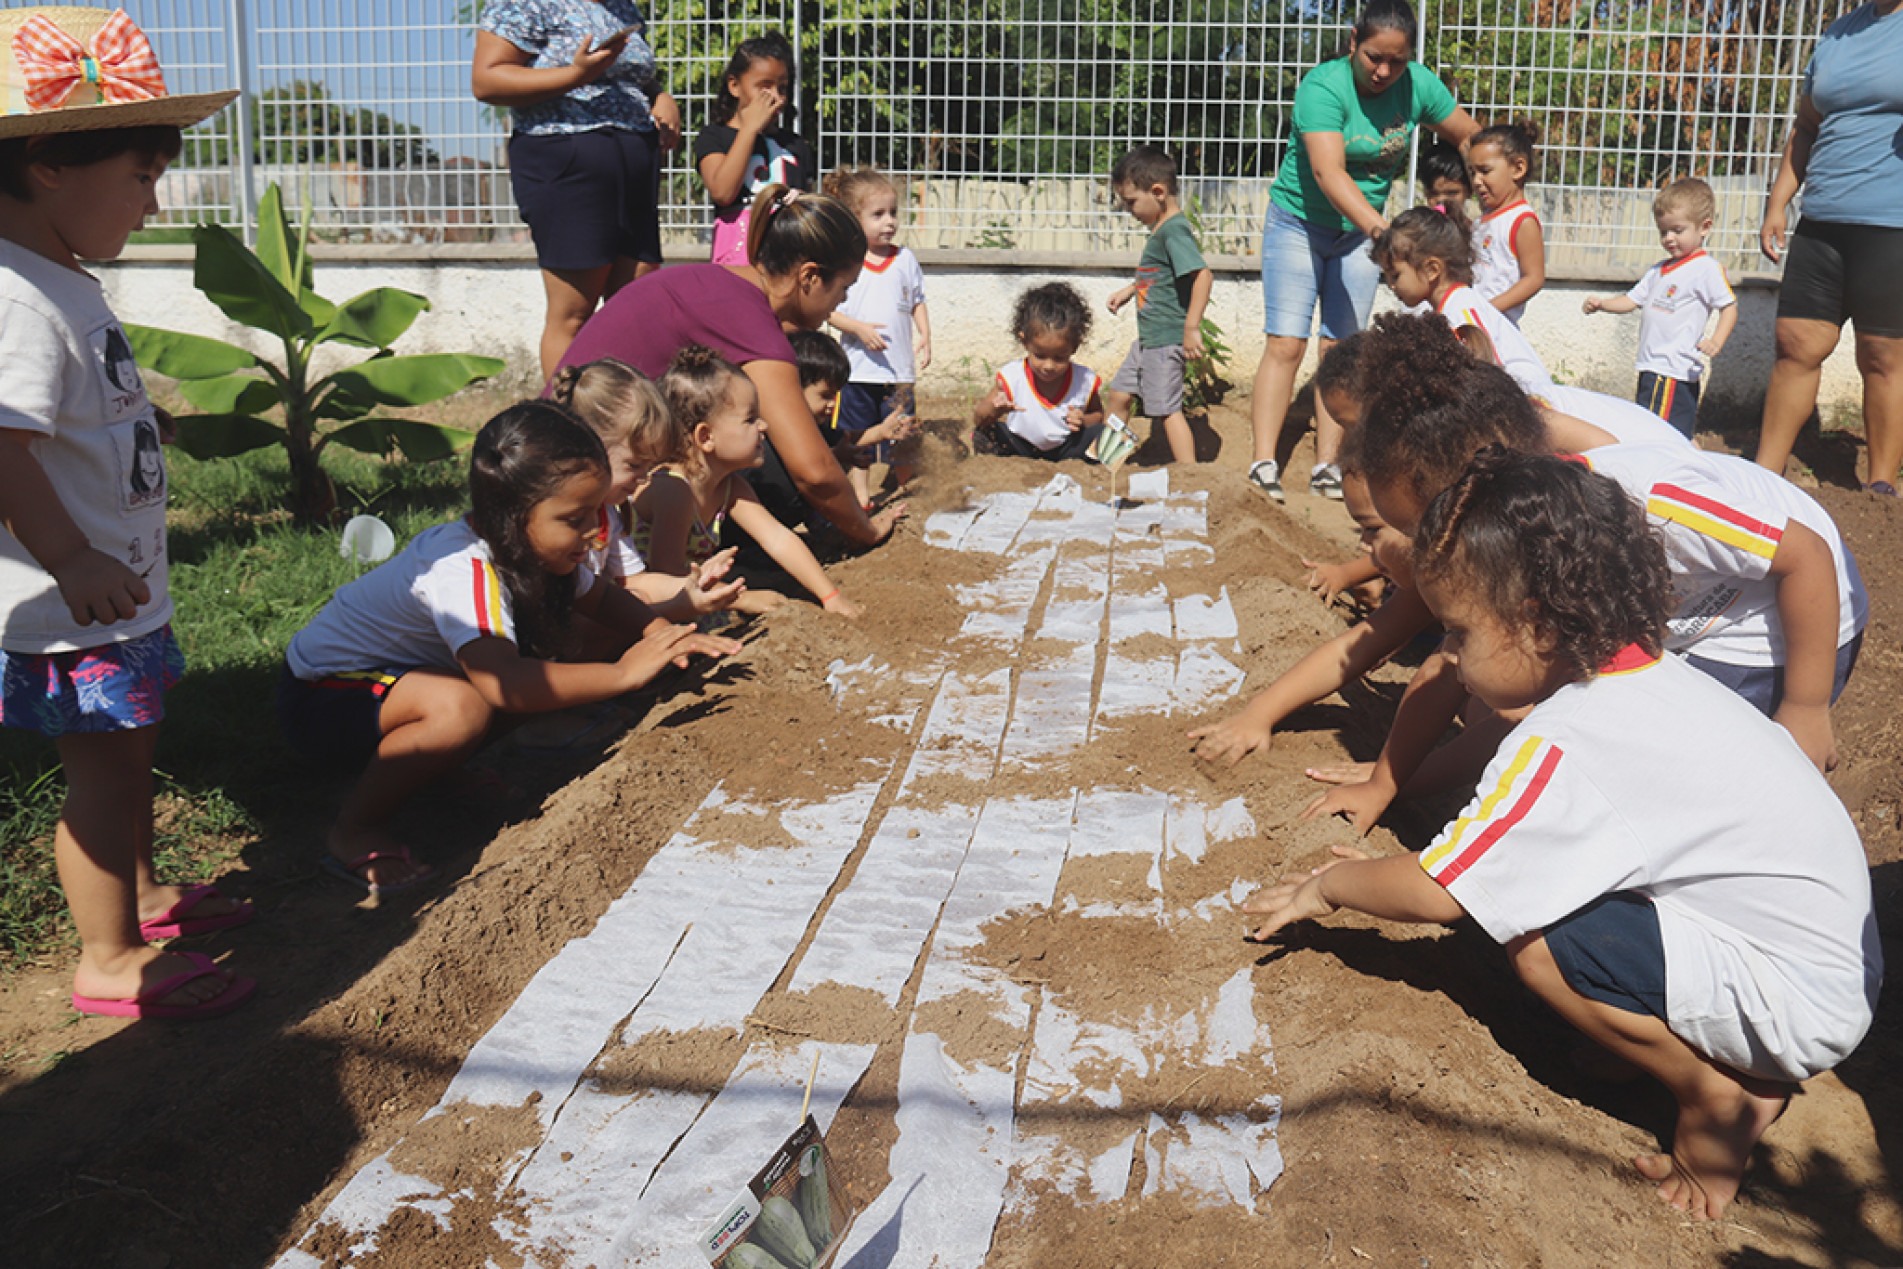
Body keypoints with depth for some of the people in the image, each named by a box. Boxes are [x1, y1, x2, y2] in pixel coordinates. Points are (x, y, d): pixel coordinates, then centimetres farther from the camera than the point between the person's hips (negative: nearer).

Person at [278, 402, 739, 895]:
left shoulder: (530, 543, -8)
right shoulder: (463, 570, -35)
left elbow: (603, 597, 9)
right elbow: (504, 684, -50)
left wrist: (665, 635, -11)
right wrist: (623, 672, -44)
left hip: (407, 671, 9)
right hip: (322, 699, -9)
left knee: (551, 664, -7)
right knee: (462, 706, -38)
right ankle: (352, 833, -18)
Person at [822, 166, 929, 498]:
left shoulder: (905, 258, 6)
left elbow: (918, 303, 13)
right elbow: (829, 310, -6)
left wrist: (924, 336, -1)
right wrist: (859, 328, -20)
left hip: (899, 366, 2)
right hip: (858, 367, -2)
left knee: (901, 434, 5)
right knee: (856, 434, 7)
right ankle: (860, 490, 20)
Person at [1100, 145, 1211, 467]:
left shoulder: (1174, 230, -19)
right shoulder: (1161, 228, 12)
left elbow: (1203, 274, -30)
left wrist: (1192, 327, -30)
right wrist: (1129, 290, 30)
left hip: (1167, 338, -10)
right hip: (1149, 337, 11)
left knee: (1167, 409, -6)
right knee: (1118, 394, 20)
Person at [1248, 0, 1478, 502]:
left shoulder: (1418, 85, -9)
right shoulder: (1323, 86, -24)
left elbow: (1471, 137, 6)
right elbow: (1328, 171, -37)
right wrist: (1379, 227, -49)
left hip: (1360, 231, 4)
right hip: (1299, 222, -4)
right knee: (1286, 344, -10)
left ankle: (1326, 466, 4)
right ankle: (1263, 465, -11)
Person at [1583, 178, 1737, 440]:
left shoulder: (1707, 268, -7)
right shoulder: (1659, 270, 19)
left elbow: (1729, 307, -9)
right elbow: (1632, 300, 21)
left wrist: (1716, 341, -25)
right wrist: (1601, 304, 3)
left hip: (1674, 372, -9)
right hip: (1652, 369, 9)